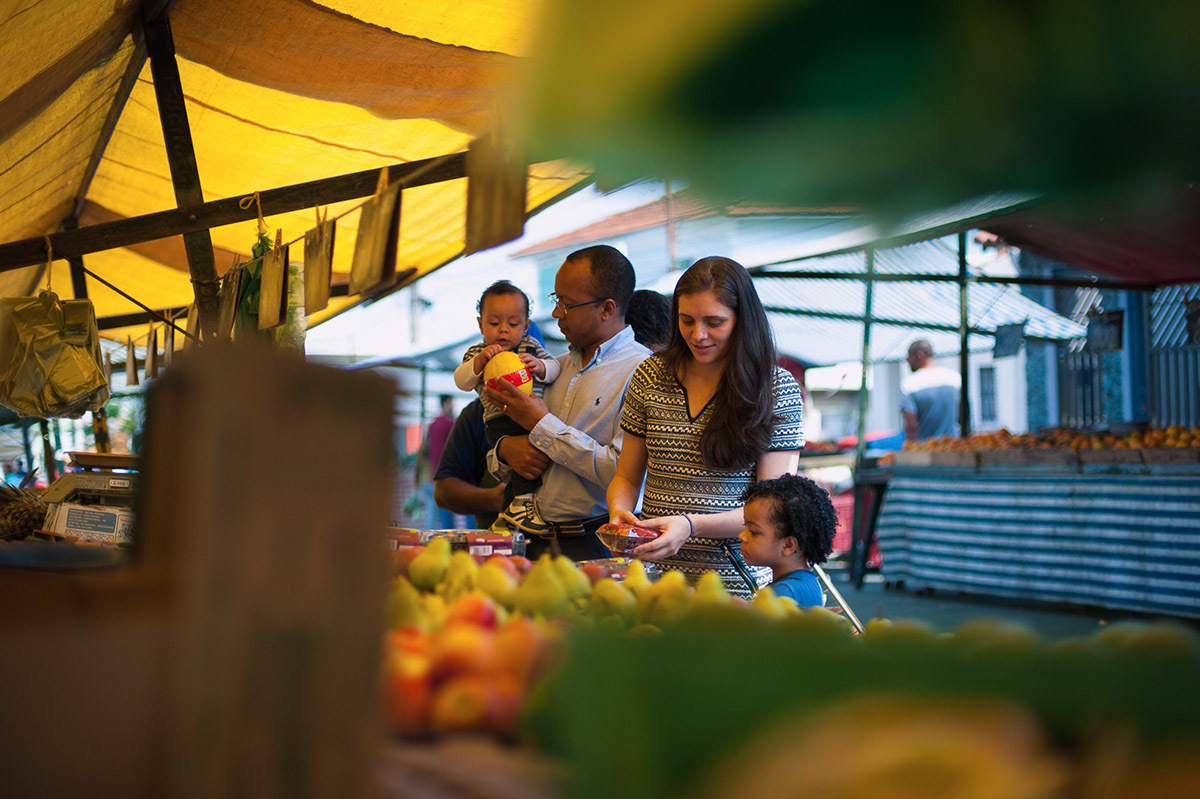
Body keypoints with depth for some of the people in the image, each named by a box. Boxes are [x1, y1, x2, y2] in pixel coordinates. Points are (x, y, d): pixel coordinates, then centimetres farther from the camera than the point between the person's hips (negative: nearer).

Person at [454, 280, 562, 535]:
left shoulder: (531, 346, 18)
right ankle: (522, 501, -14)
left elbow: (554, 368, 8)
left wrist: (539, 366, -13)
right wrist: (479, 360, -16)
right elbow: (461, 381, -1)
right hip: (501, 417, -4)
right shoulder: (477, 352, 13)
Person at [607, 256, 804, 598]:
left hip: (736, 584, -3)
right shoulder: (652, 376, 6)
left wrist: (692, 525, -22)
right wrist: (619, 511, -10)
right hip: (656, 573, 3)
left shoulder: (778, 388, -3)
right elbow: (627, 477, 13)